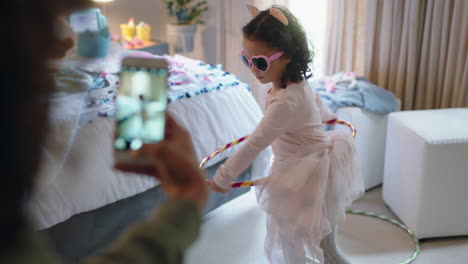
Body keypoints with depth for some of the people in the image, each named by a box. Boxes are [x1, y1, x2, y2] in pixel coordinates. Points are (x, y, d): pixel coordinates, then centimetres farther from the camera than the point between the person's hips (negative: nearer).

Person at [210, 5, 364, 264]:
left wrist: (223, 178, -20)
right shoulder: (298, 82, -1)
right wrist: (326, 116, 45)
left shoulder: (285, 101, -32)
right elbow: (316, 101, 21)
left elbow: (255, 144, -29)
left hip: (306, 179, -10)